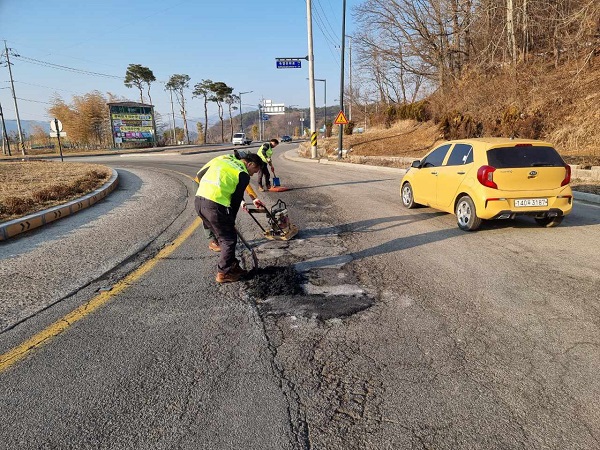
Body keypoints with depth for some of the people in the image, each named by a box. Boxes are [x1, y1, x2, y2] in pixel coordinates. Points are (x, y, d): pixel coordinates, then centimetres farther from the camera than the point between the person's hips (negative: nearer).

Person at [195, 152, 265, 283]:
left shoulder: (223, 159, 19)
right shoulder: (244, 175, 2)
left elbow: (199, 176, 17)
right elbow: (236, 200, 3)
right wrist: (231, 221, 15)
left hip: (199, 199, 8)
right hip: (215, 205, -8)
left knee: (222, 236, 21)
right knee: (229, 239, 9)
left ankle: (232, 266, 31)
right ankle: (224, 273, 17)